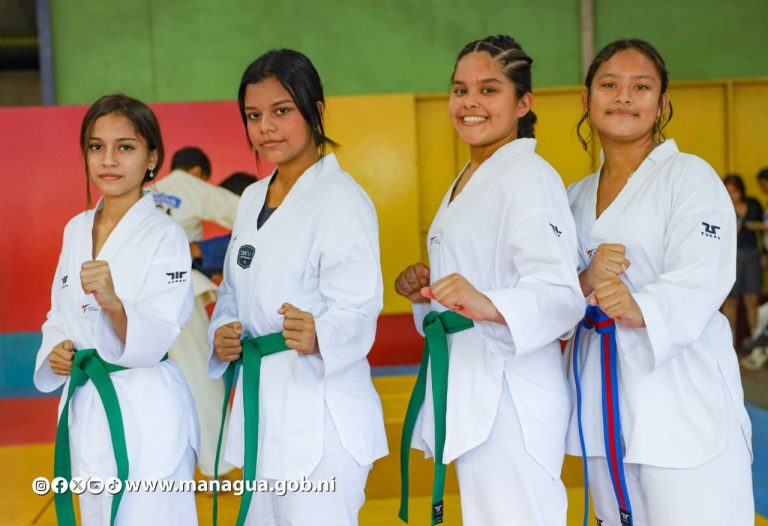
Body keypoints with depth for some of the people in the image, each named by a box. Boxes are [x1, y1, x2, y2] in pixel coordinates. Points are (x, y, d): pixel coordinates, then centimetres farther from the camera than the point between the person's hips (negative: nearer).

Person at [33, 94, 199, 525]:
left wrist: (112, 303, -40)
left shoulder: (166, 236, -13)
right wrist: (55, 351, -3)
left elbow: (154, 340, -22)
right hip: (84, 408, 7)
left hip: (146, 413, -6)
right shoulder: (76, 229, 7)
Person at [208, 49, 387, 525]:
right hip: (260, 406, 8)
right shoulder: (252, 199, 12)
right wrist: (222, 335, -3)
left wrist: (317, 337, -40)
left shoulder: (342, 199, -12)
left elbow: (357, 311, -20)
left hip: (321, 417, -8)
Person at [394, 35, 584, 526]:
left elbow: (559, 293, -23)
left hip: (510, 392, -9)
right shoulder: (465, 183, 17)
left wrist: (489, 305, -40)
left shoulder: (530, 176, -13)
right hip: (465, 388, 10)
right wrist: (428, 288, 6)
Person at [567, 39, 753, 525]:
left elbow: (699, 282, -18)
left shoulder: (690, 176, -4)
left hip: (681, 397, -5)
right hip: (603, 396, 5)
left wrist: (639, 308, -38)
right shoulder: (575, 197, 13)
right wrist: (584, 282, -15)